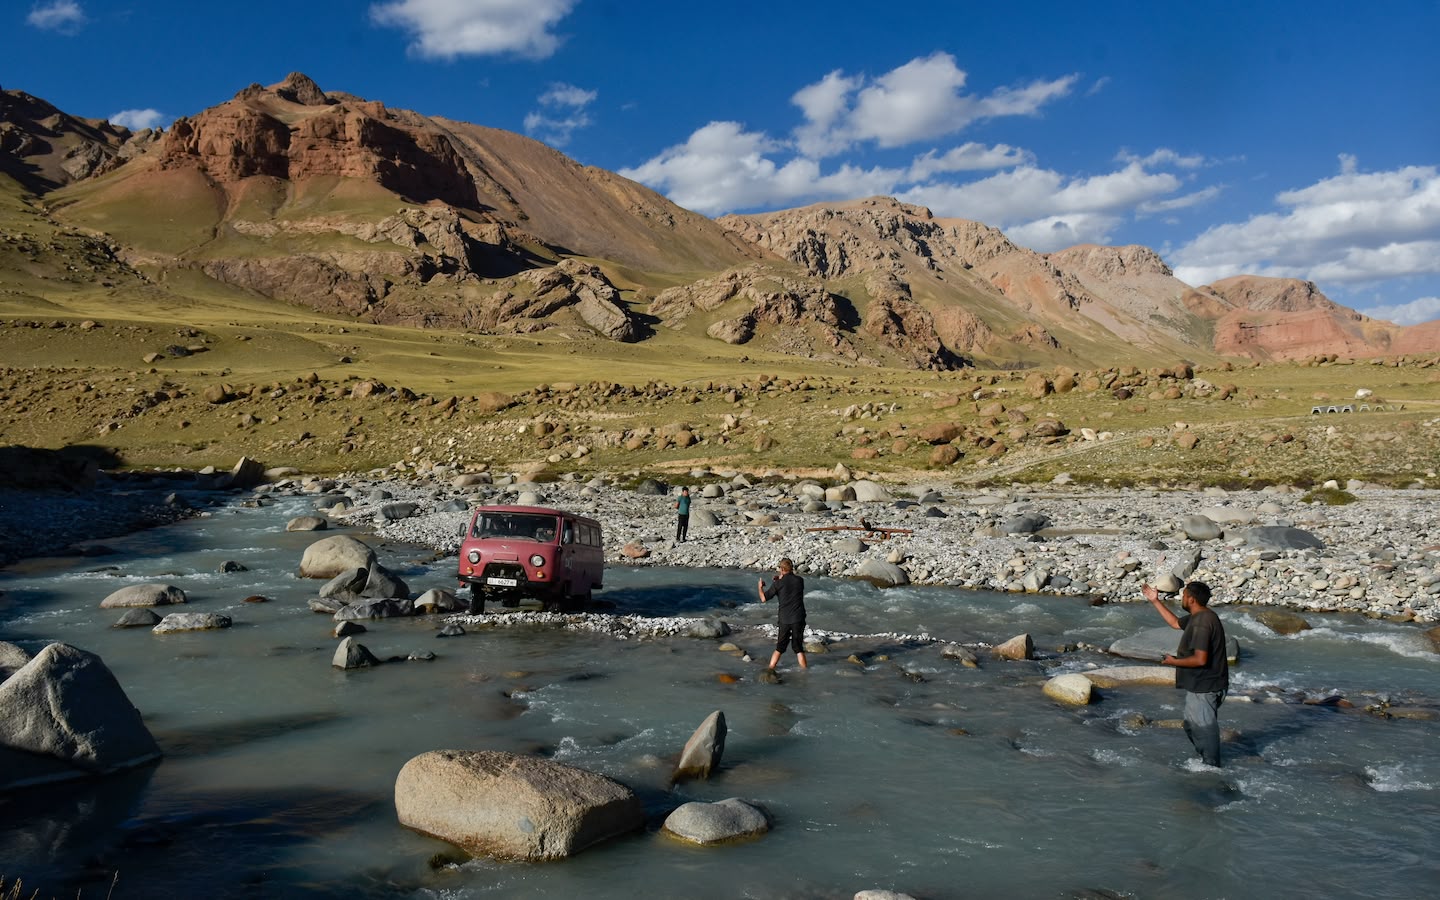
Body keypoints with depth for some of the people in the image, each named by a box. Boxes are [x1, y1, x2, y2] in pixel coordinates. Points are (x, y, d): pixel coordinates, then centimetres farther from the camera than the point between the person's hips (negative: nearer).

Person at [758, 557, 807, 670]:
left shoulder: (778, 584, -7)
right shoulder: (799, 580, 0)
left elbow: (763, 598, -2)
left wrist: (760, 587, 15)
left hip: (784, 619, -1)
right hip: (798, 618, 1)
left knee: (779, 648, 13)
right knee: (798, 648, 10)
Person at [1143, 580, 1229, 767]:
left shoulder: (1202, 623, -25)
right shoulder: (1198, 617, 7)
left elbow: (1200, 659, -30)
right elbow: (1175, 622, 26)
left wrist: (1173, 661, -16)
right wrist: (1155, 601, 22)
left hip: (1205, 687, -10)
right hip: (1198, 684, 10)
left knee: (1204, 728, 4)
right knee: (1192, 726, 22)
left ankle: (1211, 767, 18)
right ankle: (1207, 760, 35)